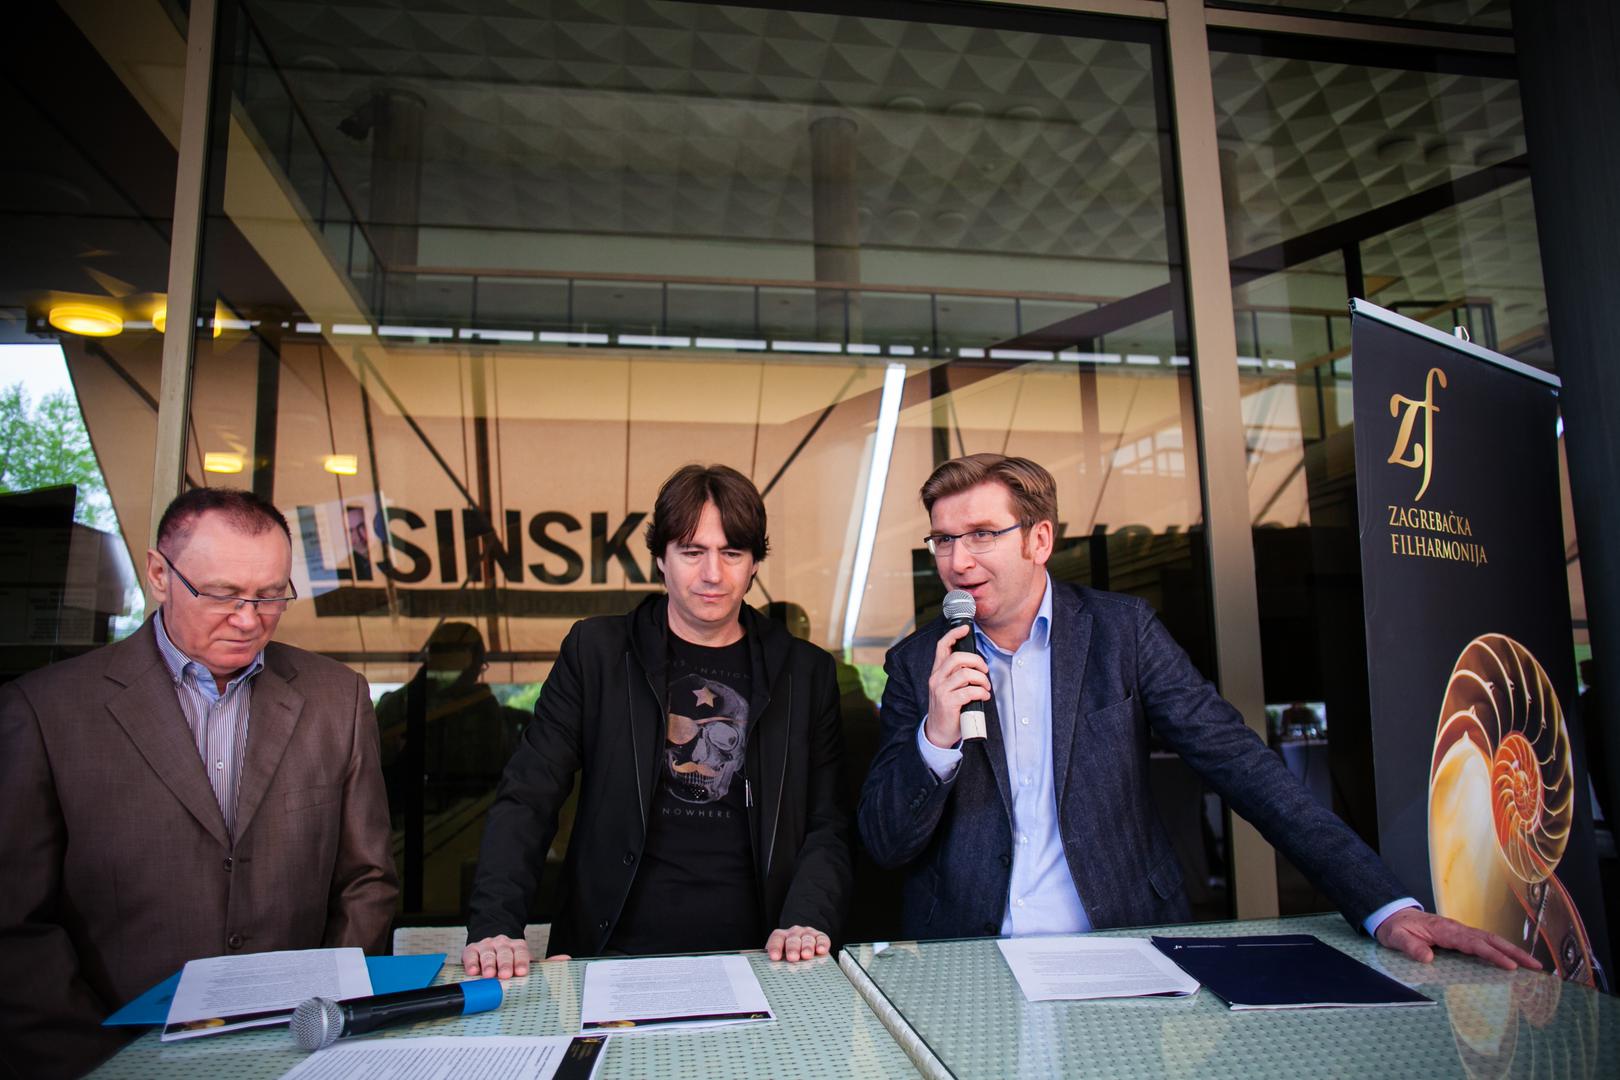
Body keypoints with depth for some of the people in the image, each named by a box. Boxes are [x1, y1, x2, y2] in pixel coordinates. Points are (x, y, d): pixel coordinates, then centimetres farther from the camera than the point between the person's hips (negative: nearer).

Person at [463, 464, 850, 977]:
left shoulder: (806, 671, 9)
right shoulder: (595, 650, 6)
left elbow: (827, 828, 10)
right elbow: (525, 801, 4)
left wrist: (807, 920, -8)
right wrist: (494, 927, -11)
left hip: (753, 958, 1)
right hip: (616, 958, 0)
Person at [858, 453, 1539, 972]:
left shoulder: (1121, 630, 0)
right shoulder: (918, 664, 1)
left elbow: (1238, 761, -5)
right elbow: (884, 845, -1)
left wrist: (1386, 906, -13)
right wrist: (937, 736, -19)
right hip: (970, 973, 0)